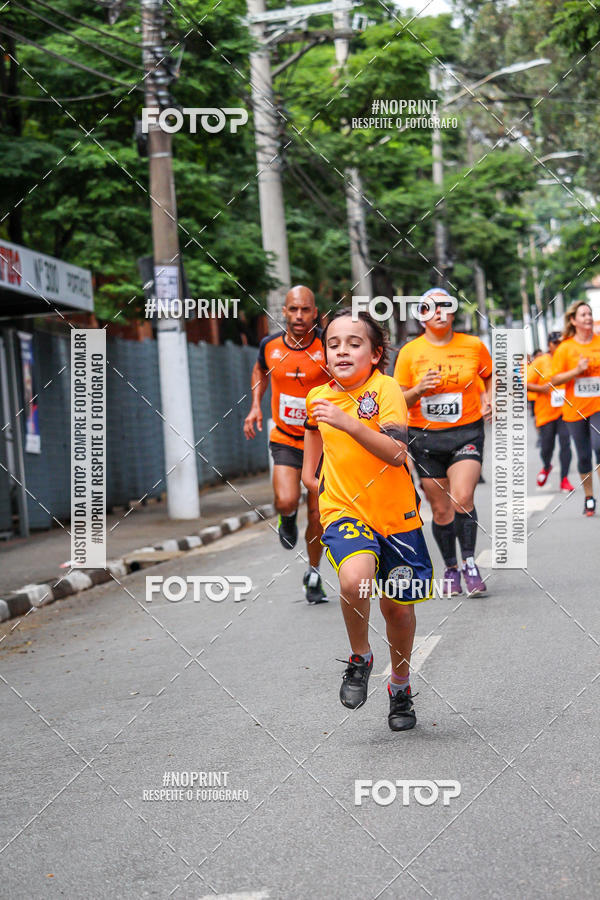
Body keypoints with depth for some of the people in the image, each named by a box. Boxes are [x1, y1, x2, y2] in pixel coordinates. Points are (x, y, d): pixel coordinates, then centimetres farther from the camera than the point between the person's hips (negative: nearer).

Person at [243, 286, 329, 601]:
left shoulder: (327, 345, -15)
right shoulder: (270, 345, -5)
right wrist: (255, 406, 6)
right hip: (285, 440, 1)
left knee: (317, 515, 4)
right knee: (286, 501, -22)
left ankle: (313, 573, 28)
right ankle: (287, 518, 17)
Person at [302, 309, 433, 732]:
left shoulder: (385, 388, -13)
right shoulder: (318, 397, 1)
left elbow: (397, 453, -27)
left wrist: (350, 424, -37)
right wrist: (312, 475, 23)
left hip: (396, 514, -1)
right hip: (344, 511, 1)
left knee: (398, 605, 9)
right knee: (354, 579, -28)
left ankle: (400, 685, 37)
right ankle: (360, 657, 0)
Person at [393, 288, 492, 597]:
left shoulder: (474, 345, 1)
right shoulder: (410, 352, 0)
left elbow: (490, 377, 20)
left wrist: (489, 399, 1)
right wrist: (419, 390, -15)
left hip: (466, 432, -1)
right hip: (425, 436, 1)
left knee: (462, 498, -20)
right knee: (441, 509, 5)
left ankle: (469, 563, -5)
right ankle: (451, 570, 23)